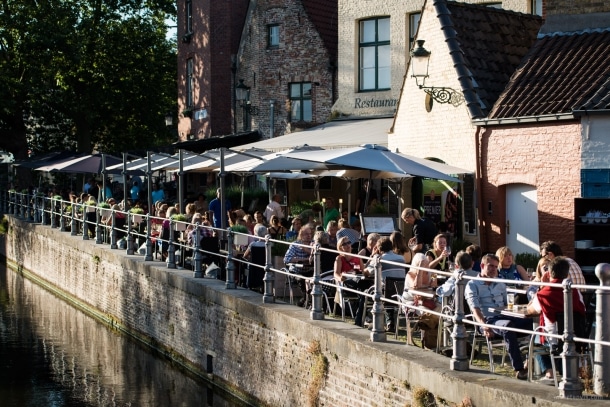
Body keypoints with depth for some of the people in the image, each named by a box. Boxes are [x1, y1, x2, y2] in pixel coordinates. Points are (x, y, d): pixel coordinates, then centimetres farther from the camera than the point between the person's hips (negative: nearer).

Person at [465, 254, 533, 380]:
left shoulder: (500, 284, 27)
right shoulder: (472, 285, 7)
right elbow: (475, 309, -8)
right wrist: (485, 326, -25)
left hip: (504, 317, 6)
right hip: (487, 320, -6)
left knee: (532, 321, -21)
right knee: (508, 325, -39)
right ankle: (518, 369, -39)